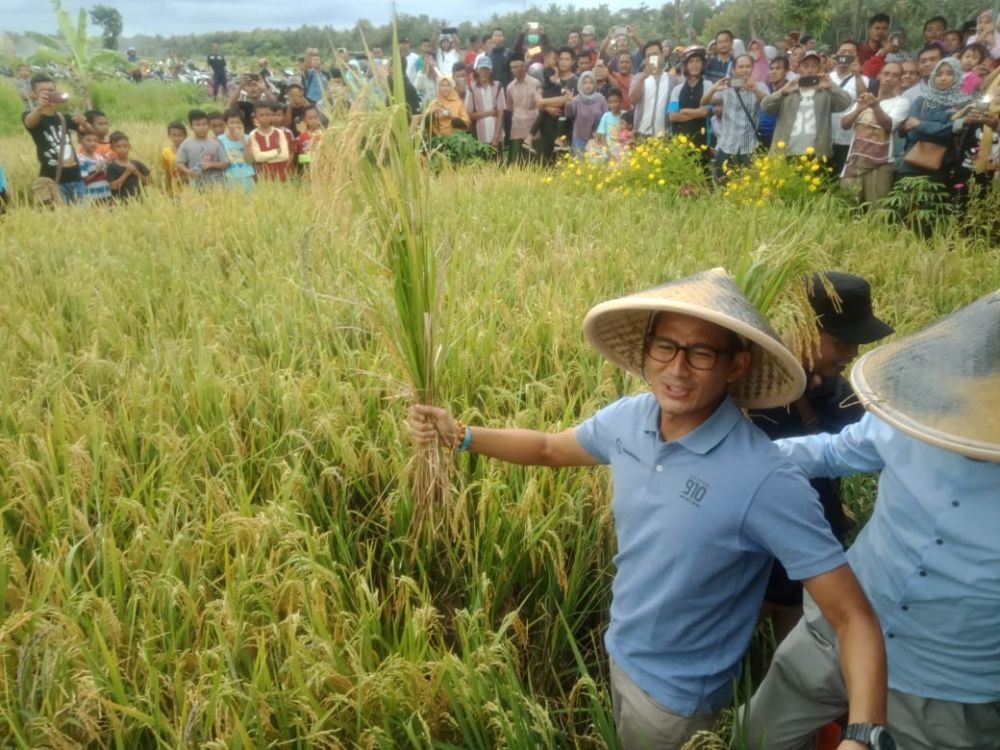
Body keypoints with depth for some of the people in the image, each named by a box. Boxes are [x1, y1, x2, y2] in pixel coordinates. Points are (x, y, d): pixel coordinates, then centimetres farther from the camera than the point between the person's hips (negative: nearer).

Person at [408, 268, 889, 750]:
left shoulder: (765, 482, -32)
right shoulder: (626, 419, -14)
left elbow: (854, 618, -27)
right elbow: (549, 448, 6)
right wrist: (458, 435, -2)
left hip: (678, 692, -5)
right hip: (620, 652, 5)